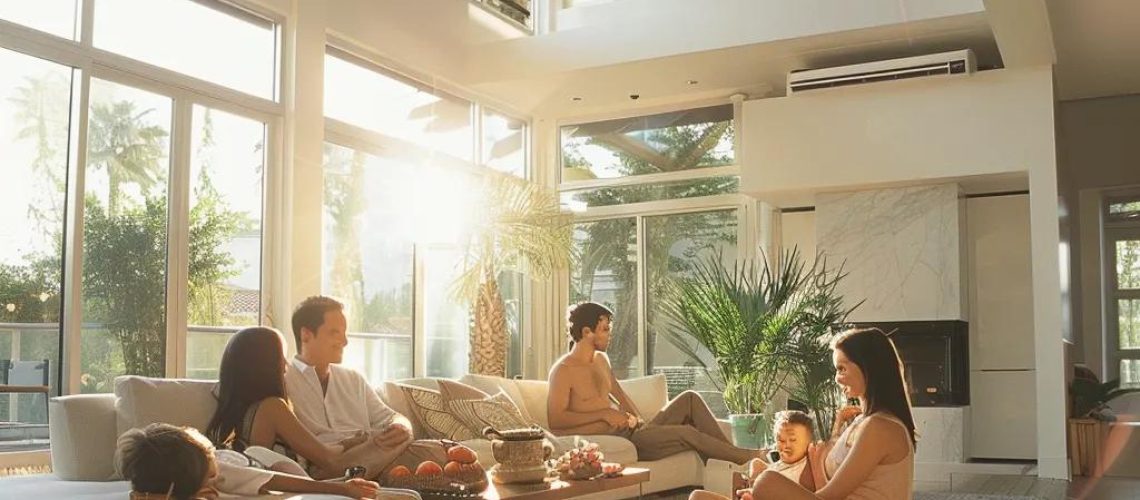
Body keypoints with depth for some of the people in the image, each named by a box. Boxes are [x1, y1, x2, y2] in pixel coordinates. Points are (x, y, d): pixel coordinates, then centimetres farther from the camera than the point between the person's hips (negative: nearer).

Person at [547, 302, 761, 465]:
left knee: (689, 399, -2)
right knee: (686, 433, -21)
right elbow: (555, 419, -20)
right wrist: (605, 414, -19)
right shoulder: (564, 370, -12)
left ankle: (732, 453, -6)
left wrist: (639, 420, 5)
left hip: (635, 431, 9)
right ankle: (747, 457, -4)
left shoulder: (601, 359, 14)